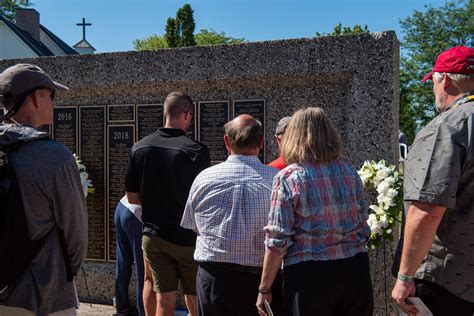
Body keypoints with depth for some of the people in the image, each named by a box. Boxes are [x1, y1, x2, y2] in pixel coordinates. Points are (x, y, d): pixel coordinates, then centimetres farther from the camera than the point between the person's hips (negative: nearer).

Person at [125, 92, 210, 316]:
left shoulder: (139, 148, -2)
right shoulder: (195, 150, -15)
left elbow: (132, 197, 3)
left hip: (153, 235, 3)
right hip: (187, 236, -3)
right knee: (194, 296, 15)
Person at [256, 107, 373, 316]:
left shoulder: (287, 178, -10)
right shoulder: (350, 173, 4)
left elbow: (277, 242, -11)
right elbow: (363, 228, 10)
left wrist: (264, 289, -3)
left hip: (309, 275, -4)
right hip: (355, 271, 5)